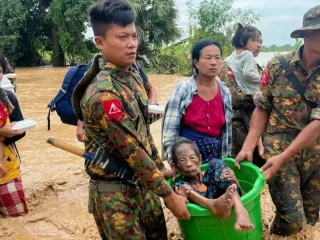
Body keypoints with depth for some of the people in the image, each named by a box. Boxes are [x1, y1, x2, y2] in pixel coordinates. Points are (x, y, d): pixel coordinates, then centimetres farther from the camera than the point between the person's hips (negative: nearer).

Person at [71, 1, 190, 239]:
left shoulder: (132, 74, 1)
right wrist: (169, 195, -17)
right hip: (115, 192, -8)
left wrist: (160, 168, 13)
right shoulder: (103, 94, -27)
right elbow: (133, 152, -24)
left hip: (143, 181, 8)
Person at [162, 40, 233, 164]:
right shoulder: (183, 90, -11)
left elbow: (227, 131, 9)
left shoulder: (225, 92, 1)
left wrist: (226, 158, 11)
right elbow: (169, 129, -10)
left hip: (215, 156, 4)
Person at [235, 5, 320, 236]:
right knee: (292, 219, -7)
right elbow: (262, 109, -2)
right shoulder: (277, 66, -8)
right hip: (278, 146, -2)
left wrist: (282, 157, -22)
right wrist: (248, 146, -11)